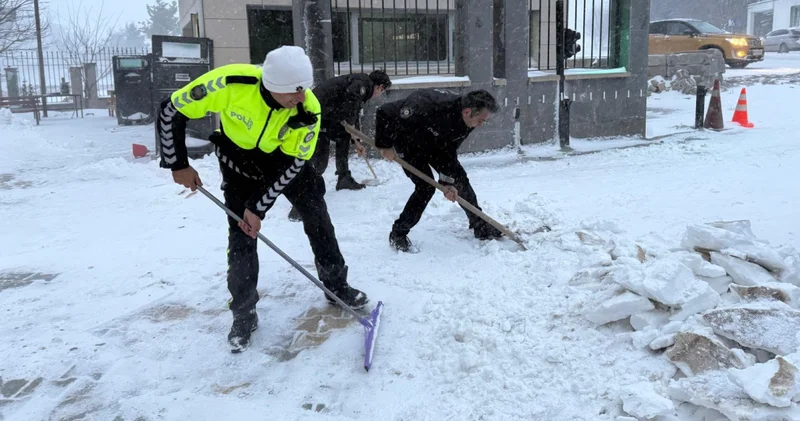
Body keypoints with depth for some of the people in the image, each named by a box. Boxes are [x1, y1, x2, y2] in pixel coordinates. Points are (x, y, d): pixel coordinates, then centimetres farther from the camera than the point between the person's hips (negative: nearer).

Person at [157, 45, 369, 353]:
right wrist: (178, 165, -18)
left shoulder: (308, 109, -31)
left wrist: (258, 206, -22)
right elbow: (171, 111, -24)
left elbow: (291, 164, -22)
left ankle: (337, 285, 22)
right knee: (241, 234, -6)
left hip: (286, 157, 2)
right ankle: (244, 313, 9)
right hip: (239, 158, -1)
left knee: (317, 217, 2)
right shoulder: (230, 82, -37)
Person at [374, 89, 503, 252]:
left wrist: (448, 181, -17)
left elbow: (450, 149, -9)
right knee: (426, 186, -17)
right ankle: (397, 234, -2)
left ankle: (481, 227, 20)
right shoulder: (434, 107, -42)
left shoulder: (467, 121, -20)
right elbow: (384, 113, -36)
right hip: (408, 141, -7)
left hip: (434, 142, 7)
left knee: (459, 178, 4)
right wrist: (385, 145, -25)